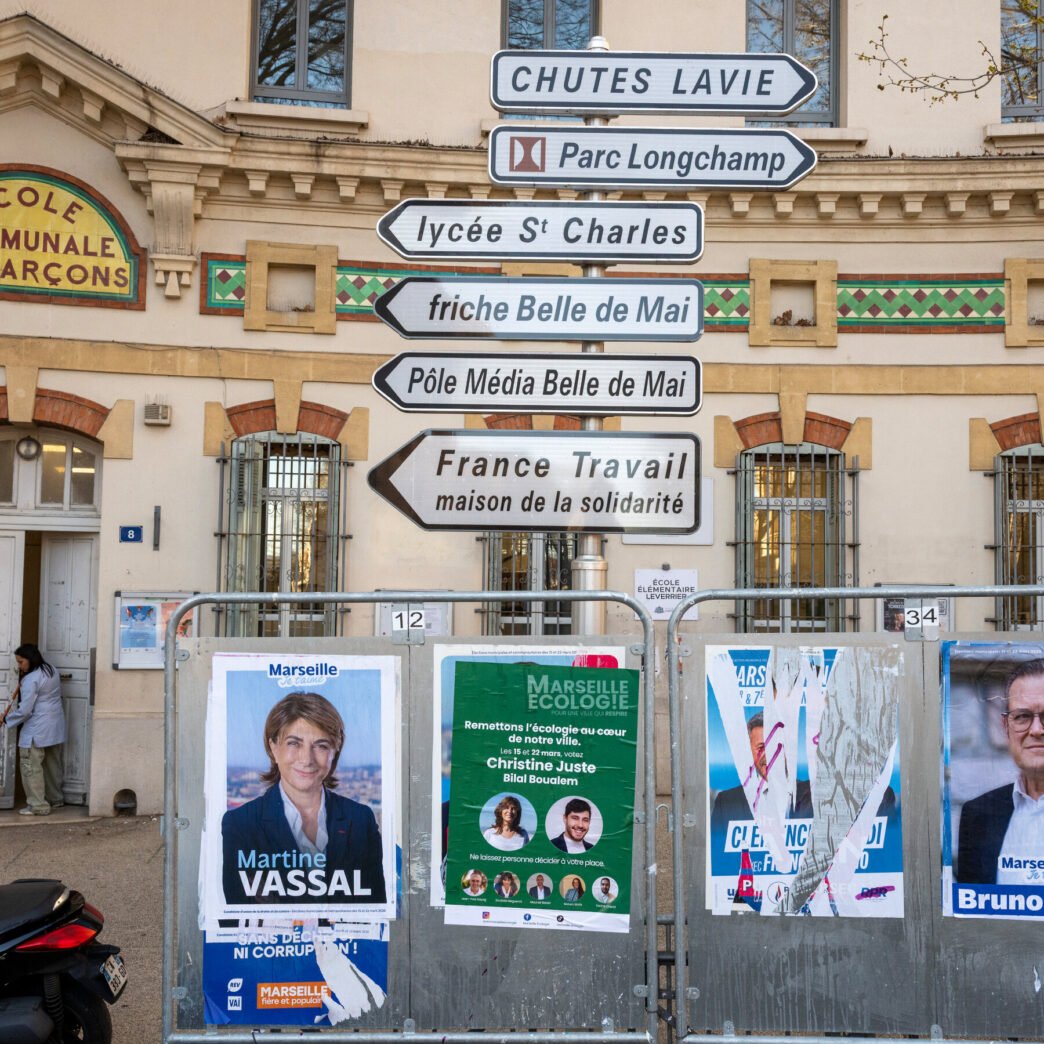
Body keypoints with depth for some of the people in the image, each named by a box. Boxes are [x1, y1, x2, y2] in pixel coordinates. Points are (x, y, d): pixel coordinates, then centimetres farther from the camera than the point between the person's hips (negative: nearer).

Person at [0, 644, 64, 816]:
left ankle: (38, 806, -3)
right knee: (53, 763, 18)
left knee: (31, 766, -2)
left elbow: (25, 710, -19)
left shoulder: (31, 680, -18)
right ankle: (56, 799, 28)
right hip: (56, 725, 9)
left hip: (38, 728, -9)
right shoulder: (51, 670, 9)